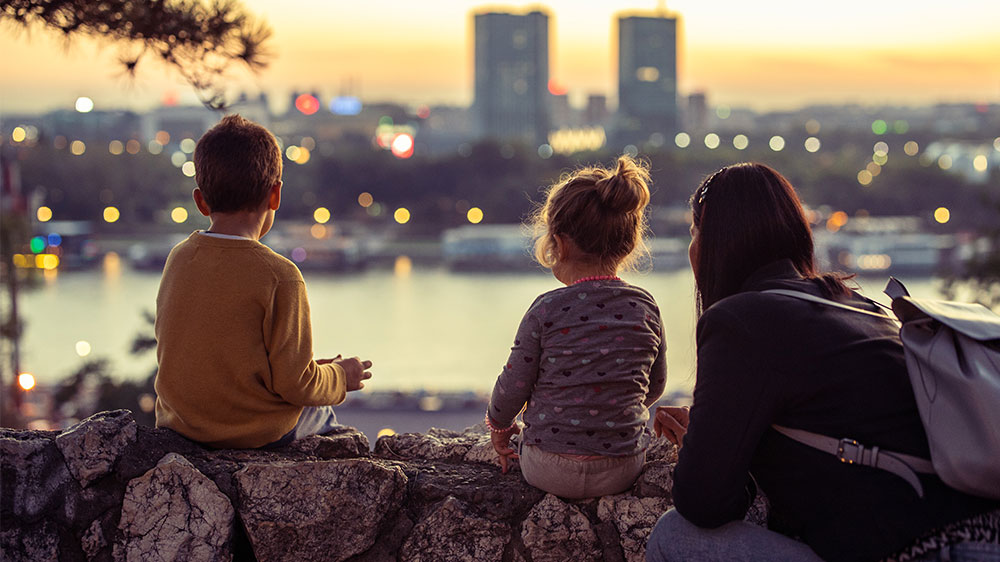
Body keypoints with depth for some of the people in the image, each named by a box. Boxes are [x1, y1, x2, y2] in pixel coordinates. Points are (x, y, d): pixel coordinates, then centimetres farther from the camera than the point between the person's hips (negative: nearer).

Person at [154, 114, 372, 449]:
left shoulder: (178, 259, -3)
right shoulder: (279, 276, -23)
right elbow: (295, 382, -20)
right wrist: (340, 378, 1)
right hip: (257, 431, -6)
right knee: (321, 415, 28)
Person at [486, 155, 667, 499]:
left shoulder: (547, 310, -14)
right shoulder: (645, 308, -3)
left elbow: (513, 386, -5)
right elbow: (654, 386, 10)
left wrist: (498, 424, 17)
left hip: (549, 471, -2)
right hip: (623, 470, 2)